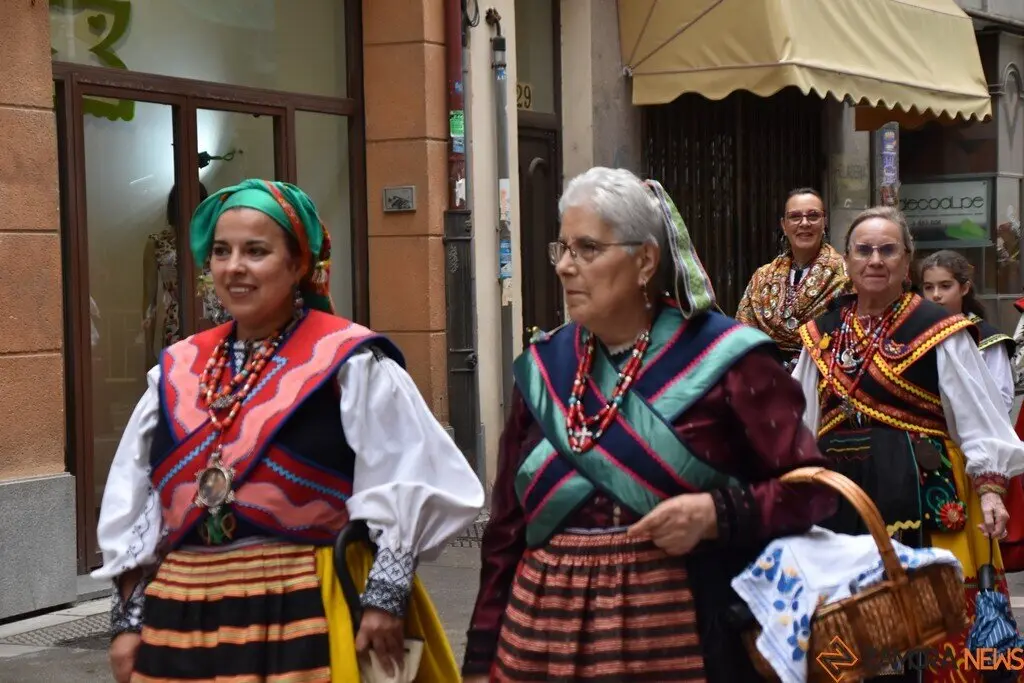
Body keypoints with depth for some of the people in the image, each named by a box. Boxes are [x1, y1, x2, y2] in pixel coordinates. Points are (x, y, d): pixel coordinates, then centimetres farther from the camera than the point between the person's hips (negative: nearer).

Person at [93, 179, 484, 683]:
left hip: (307, 617, -5)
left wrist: (384, 598, -14)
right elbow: (132, 513, 12)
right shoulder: (177, 372, 9)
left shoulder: (349, 365, -6)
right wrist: (130, 620, 9)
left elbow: (400, 490, -8)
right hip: (181, 619, 5)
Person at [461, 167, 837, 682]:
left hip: (679, 635, -4)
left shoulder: (722, 359, -6)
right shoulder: (543, 367, 6)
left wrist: (716, 513, -20)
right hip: (544, 632, 4)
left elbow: (810, 486, -4)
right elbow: (507, 524, 9)